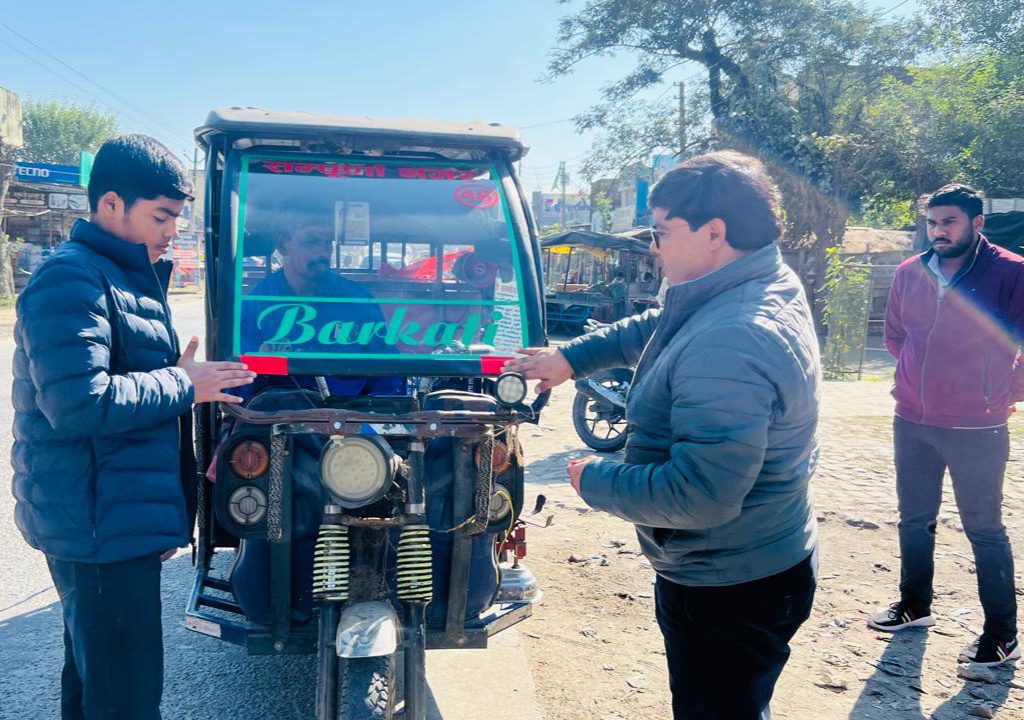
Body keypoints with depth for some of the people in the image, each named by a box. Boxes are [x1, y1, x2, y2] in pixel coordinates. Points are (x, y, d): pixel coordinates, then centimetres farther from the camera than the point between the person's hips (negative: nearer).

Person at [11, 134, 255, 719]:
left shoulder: (127, 277, 17)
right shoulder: (73, 282, -16)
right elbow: (80, 403, -27)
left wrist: (181, 375, 10)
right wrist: (182, 384, -17)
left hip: (113, 521, 11)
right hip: (99, 527, -10)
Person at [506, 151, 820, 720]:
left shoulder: (730, 342, -33)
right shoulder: (768, 287, 1)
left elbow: (700, 495, -36)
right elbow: (655, 329, 18)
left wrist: (596, 481, -20)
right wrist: (570, 357, 13)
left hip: (731, 593, -10)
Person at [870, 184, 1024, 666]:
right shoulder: (909, 273, 4)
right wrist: (922, 375, 12)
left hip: (976, 427, -5)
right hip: (912, 422, 5)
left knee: (984, 528, 4)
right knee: (914, 520, 16)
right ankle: (914, 606, 34)